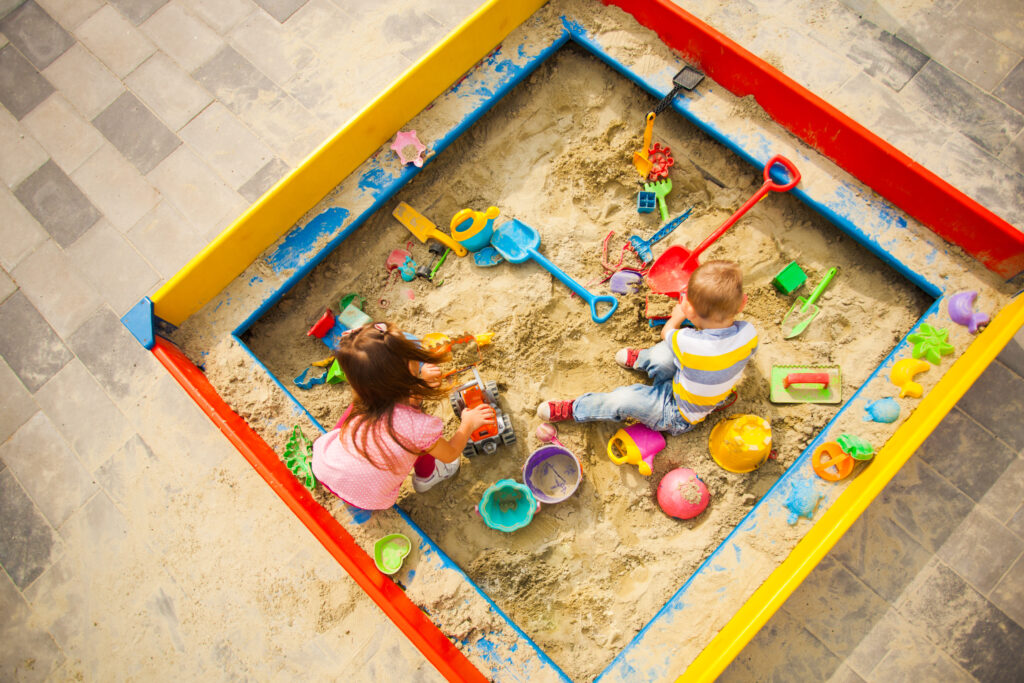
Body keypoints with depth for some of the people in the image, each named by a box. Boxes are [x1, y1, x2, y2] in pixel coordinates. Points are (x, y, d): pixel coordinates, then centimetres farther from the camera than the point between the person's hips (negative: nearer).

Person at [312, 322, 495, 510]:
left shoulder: (362, 402, -20)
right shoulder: (420, 426, -32)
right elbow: (450, 455, -7)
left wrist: (420, 381, -3)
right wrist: (468, 425, 7)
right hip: (368, 500, -3)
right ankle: (425, 478, 31)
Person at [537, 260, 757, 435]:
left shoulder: (687, 343, -39)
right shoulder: (749, 334, -26)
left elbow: (667, 333, -11)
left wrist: (678, 315, 9)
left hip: (681, 416, -7)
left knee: (623, 400, -10)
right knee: (660, 354, 3)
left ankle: (572, 409, 7)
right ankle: (642, 359, 35)